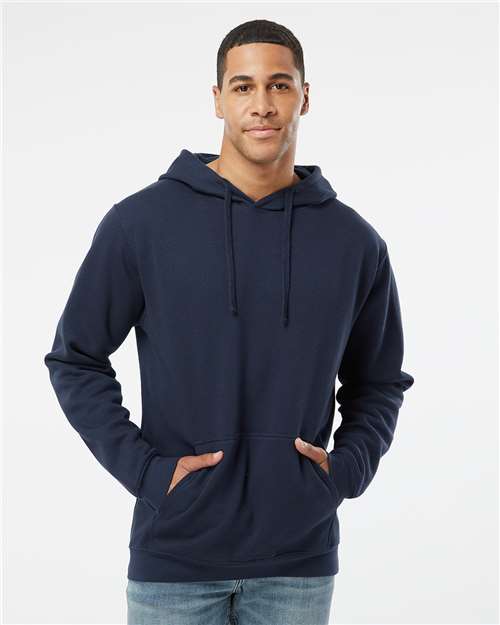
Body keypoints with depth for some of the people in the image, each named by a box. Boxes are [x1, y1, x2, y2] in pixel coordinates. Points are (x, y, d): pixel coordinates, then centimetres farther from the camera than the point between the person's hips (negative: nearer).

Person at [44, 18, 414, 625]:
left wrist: (347, 467, -4)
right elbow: (75, 359, 1)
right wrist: (144, 469, -9)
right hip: (175, 554, -2)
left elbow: (379, 382, 13)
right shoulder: (141, 222, -5)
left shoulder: (355, 242, 2)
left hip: (300, 558, 2)